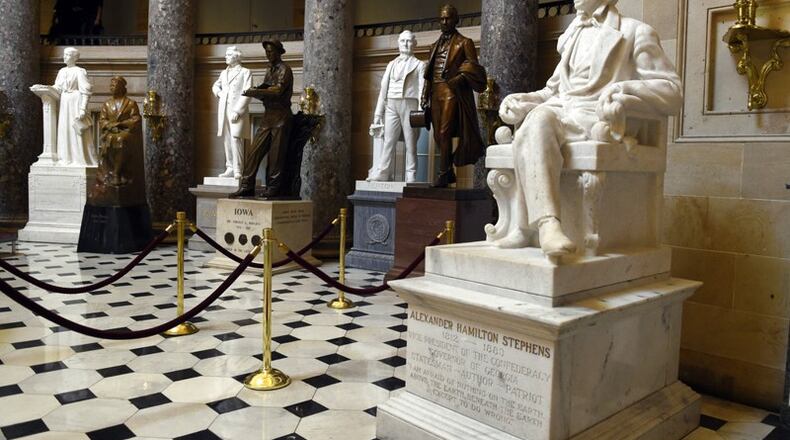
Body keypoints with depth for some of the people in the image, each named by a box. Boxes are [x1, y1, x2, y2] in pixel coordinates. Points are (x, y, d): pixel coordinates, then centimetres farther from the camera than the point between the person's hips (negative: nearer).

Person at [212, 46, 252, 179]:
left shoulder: (245, 72, 2)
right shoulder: (224, 73, 20)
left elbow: (246, 93, -7)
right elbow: (215, 86, 36)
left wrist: (237, 111, -15)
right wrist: (220, 93, 12)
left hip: (237, 111, -6)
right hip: (223, 111, 6)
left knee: (236, 139, -15)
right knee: (227, 140, 4)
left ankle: (237, 171, -14)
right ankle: (230, 168, 9)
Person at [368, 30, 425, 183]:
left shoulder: (419, 65, 12)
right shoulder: (391, 64, 21)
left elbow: (422, 90, 2)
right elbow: (383, 89, 17)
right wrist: (378, 113, 10)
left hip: (409, 104, -2)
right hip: (391, 105, 3)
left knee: (410, 144, -4)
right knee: (388, 141, -7)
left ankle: (411, 177, -2)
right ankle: (382, 175, -10)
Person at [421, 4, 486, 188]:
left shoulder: (464, 43, 5)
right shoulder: (435, 45, 23)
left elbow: (473, 69, 0)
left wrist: (459, 79, -16)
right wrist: (425, 97, 13)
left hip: (451, 92, -6)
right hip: (436, 93, 6)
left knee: (445, 132, -15)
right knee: (438, 134, 5)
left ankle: (444, 173, -15)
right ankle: (449, 172, 14)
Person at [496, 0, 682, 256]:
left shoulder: (635, 32, 9)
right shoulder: (573, 36, 30)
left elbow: (673, 91, 0)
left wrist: (623, 90, -19)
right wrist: (519, 101, 10)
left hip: (597, 120, -5)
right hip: (560, 112, 5)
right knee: (536, 123, -31)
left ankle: (526, 225, -37)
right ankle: (547, 224, -41)